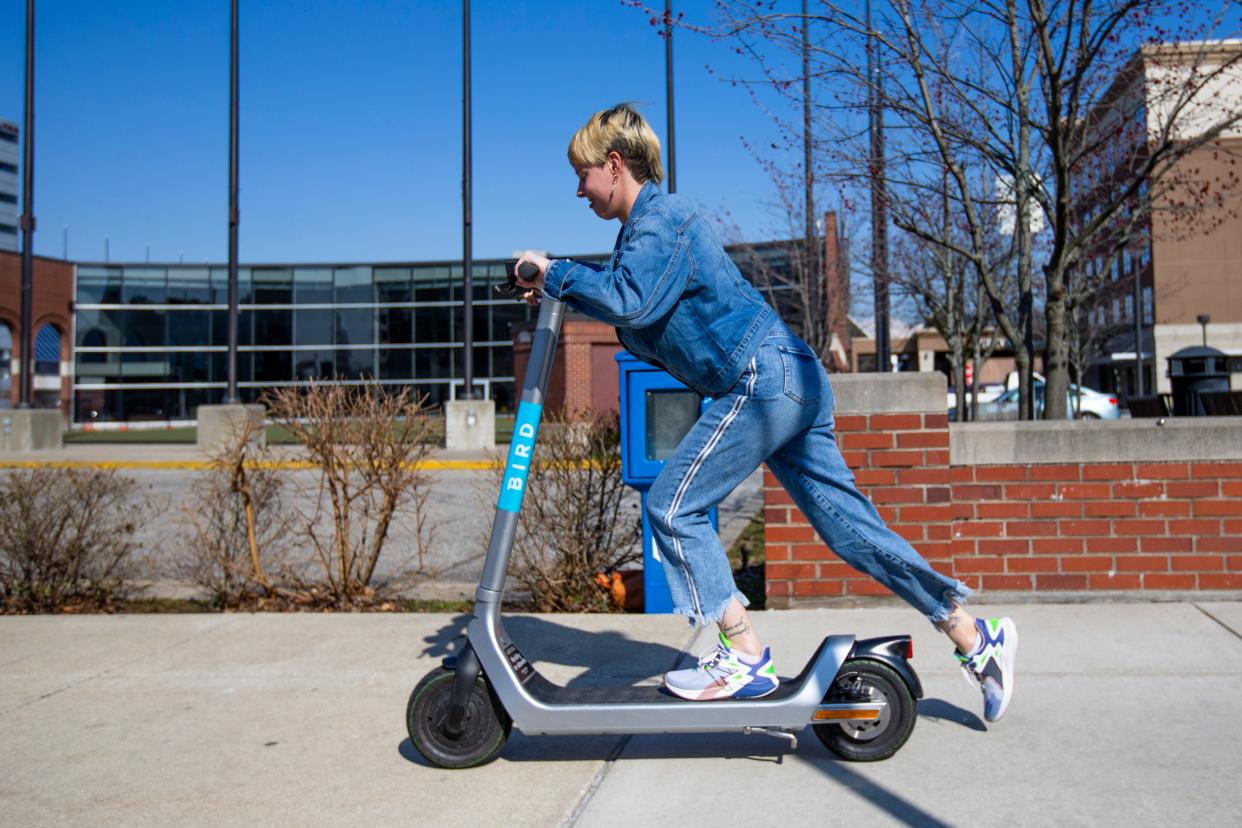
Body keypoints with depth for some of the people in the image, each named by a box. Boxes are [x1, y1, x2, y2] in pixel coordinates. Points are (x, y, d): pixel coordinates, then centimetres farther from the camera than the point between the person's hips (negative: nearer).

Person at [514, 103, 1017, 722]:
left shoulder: (659, 219, -7)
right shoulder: (650, 224, 24)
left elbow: (630, 302, -24)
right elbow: (644, 328, 24)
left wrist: (557, 275, -12)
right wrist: (564, 294, 15)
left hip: (764, 379, -10)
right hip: (792, 379, 10)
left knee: (674, 506, -5)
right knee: (846, 521, 10)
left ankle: (745, 660, 0)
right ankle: (976, 638, 15)